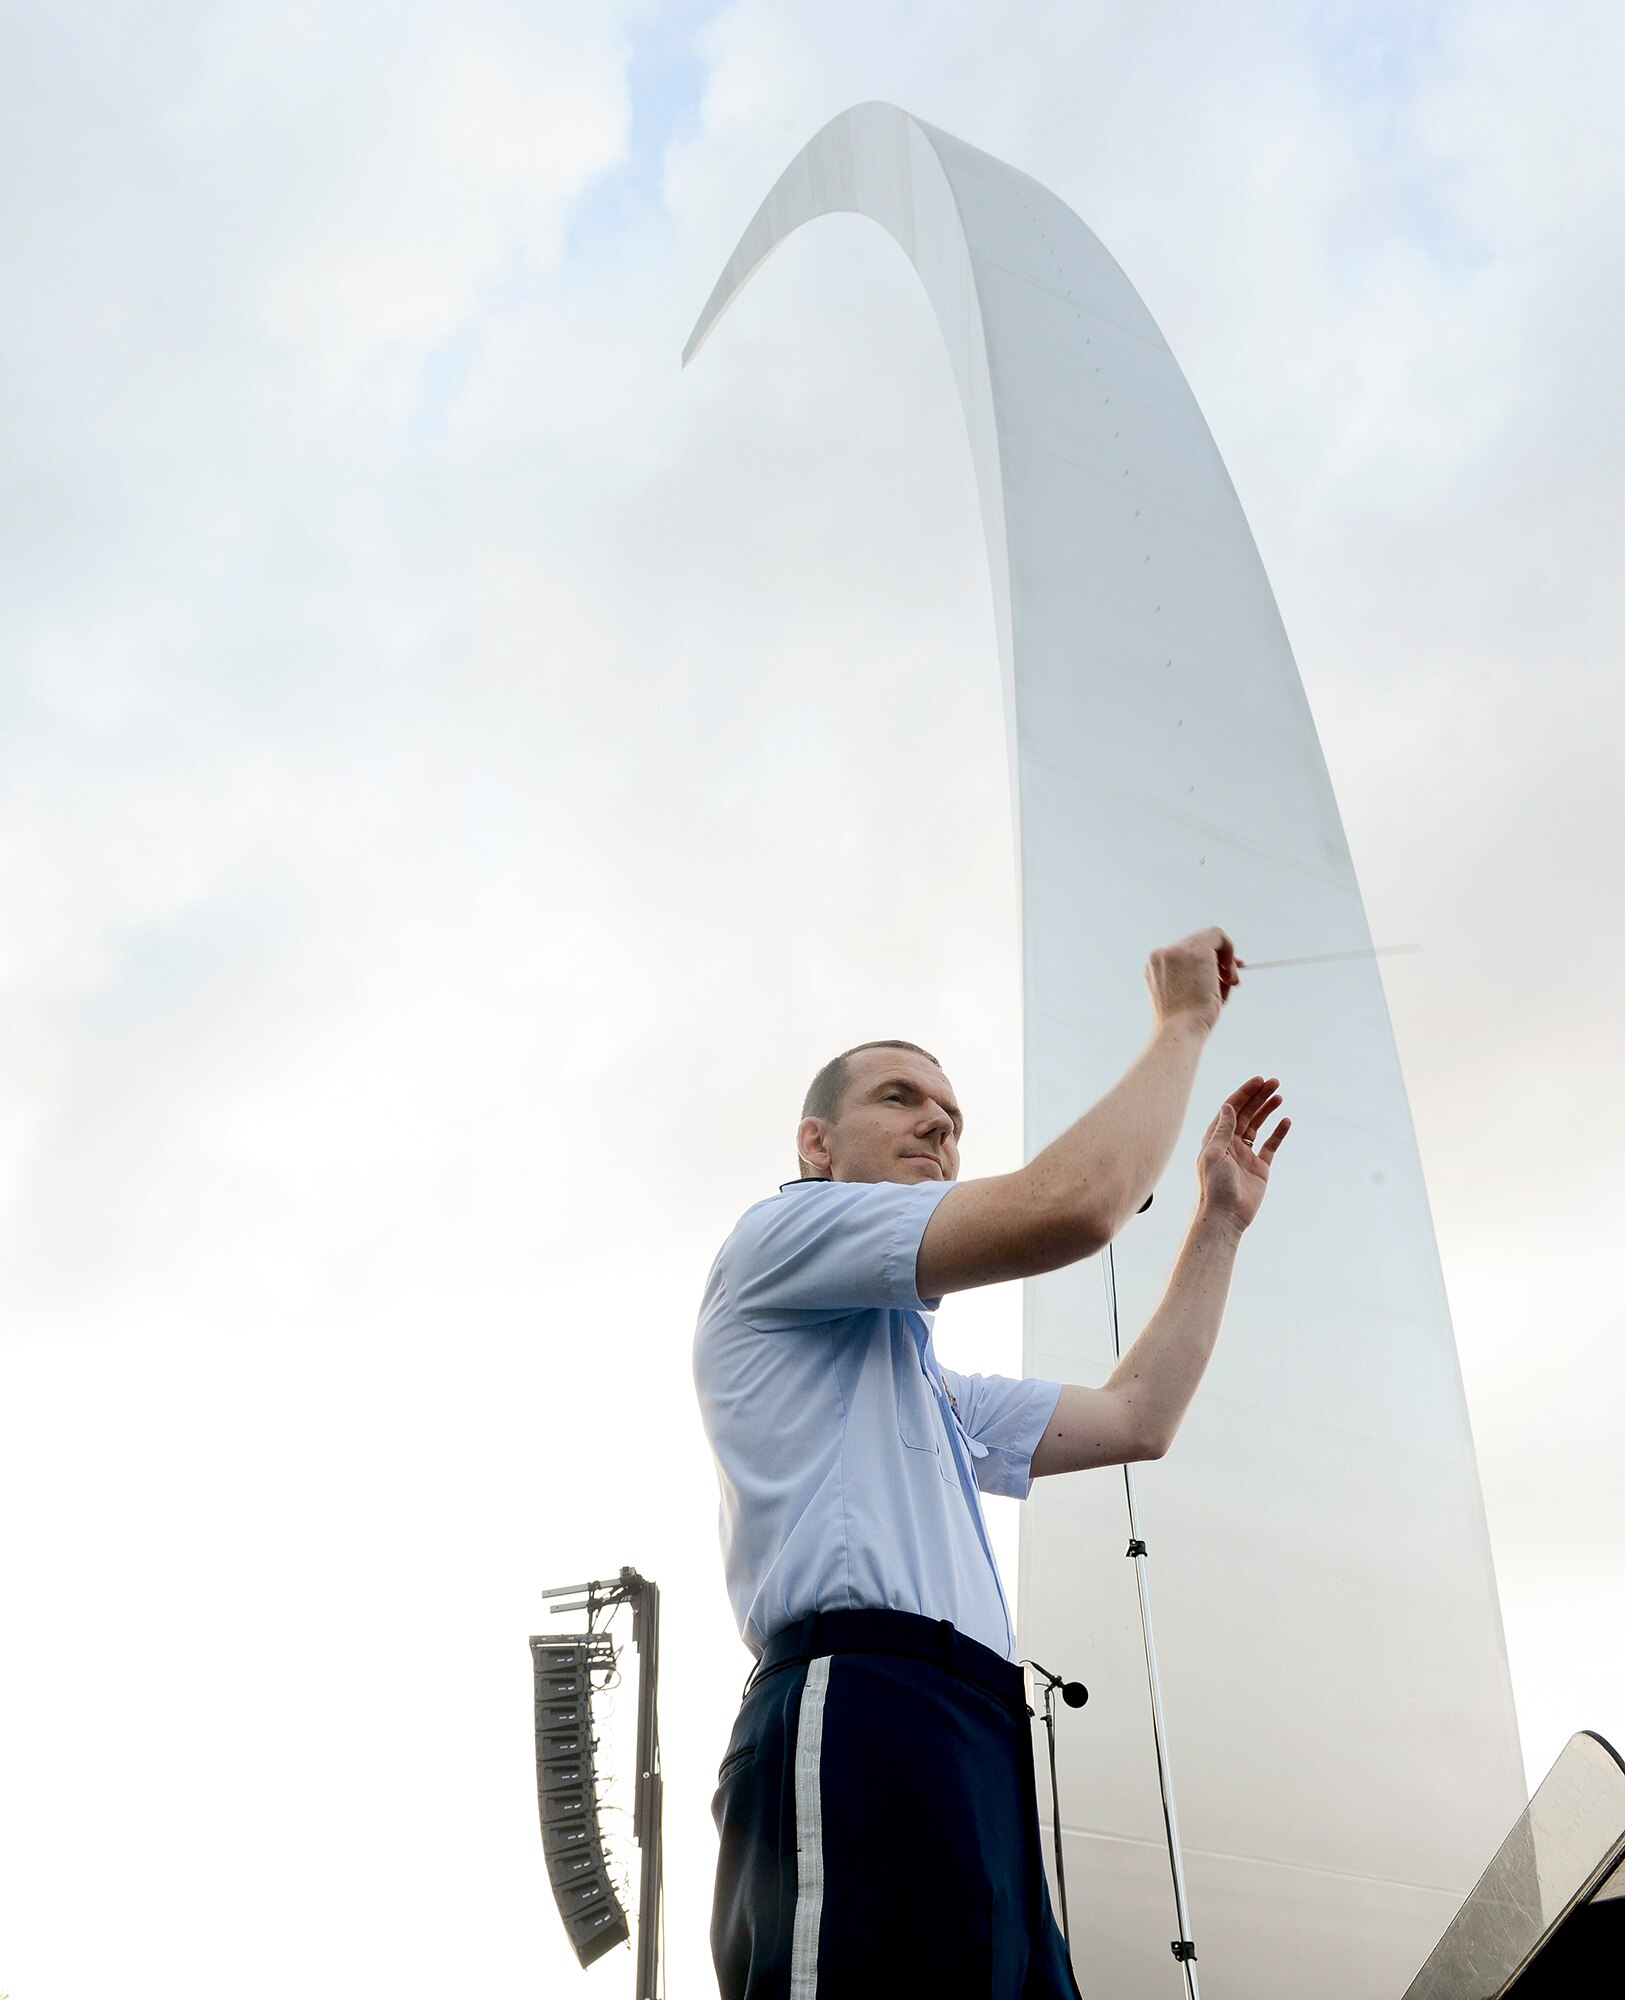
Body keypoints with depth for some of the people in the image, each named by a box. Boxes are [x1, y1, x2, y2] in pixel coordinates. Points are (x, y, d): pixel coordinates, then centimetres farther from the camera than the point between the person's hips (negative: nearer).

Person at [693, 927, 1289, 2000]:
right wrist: (1183, 1022, 8)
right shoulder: (782, 1230, 7)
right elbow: (1071, 1204, -5)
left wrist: (1220, 1219, 34)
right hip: (863, 1718, -10)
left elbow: (1136, 1416, 34)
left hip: (975, 1751, 10)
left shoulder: (933, 1389, 37)